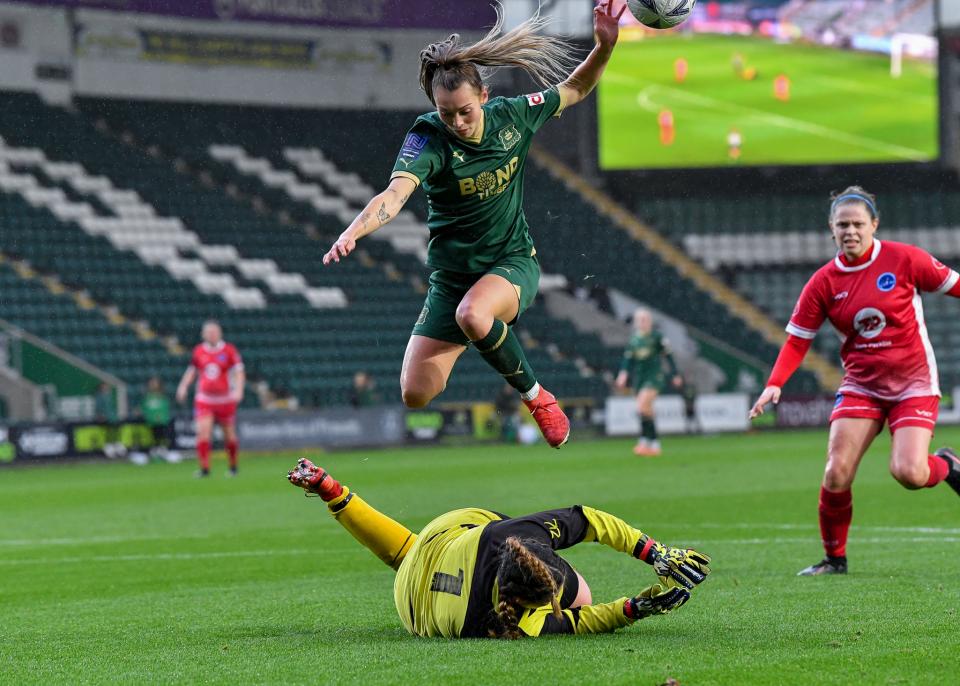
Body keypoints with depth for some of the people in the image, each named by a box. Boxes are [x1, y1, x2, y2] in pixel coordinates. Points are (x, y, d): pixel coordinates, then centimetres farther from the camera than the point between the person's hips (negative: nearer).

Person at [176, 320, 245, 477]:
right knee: (202, 432, -15)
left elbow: (239, 372, -5)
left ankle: (233, 467, 28)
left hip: (225, 399, -1)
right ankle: (204, 468, -12)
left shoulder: (229, 350, -4)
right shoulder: (198, 351, 5)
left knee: (229, 435, 8)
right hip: (204, 399, 2)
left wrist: (238, 390, -19)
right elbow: (192, 370, 19)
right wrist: (183, 387, 7)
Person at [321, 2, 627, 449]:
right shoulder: (428, 137, -20)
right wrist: (353, 232, -57)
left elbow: (574, 89, 8)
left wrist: (604, 46, -9)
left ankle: (535, 395, -10)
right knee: (415, 394, -7)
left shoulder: (512, 117, -10)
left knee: (473, 315, -37)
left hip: (513, 261, -1)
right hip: (451, 274, 1)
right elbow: (396, 194, -37)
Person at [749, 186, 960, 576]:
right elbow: (797, 339, 0)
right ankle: (834, 557, 10)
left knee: (909, 473, -20)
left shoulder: (904, 259, -10)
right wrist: (775, 384, -13)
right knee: (836, 474, -12)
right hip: (861, 384, 2)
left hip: (913, 383, -2)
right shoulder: (823, 282, -3)